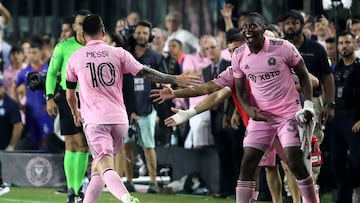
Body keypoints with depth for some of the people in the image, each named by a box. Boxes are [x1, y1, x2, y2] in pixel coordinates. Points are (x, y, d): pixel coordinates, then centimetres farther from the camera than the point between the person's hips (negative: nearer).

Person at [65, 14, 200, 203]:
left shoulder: (75, 58, 7)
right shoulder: (118, 53, 6)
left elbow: (70, 94, 19)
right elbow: (145, 73, 0)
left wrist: (76, 114, 38)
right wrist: (175, 79, 7)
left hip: (94, 121, -3)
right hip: (119, 119, 3)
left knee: (105, 167, -17)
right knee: (98, 166, 19)